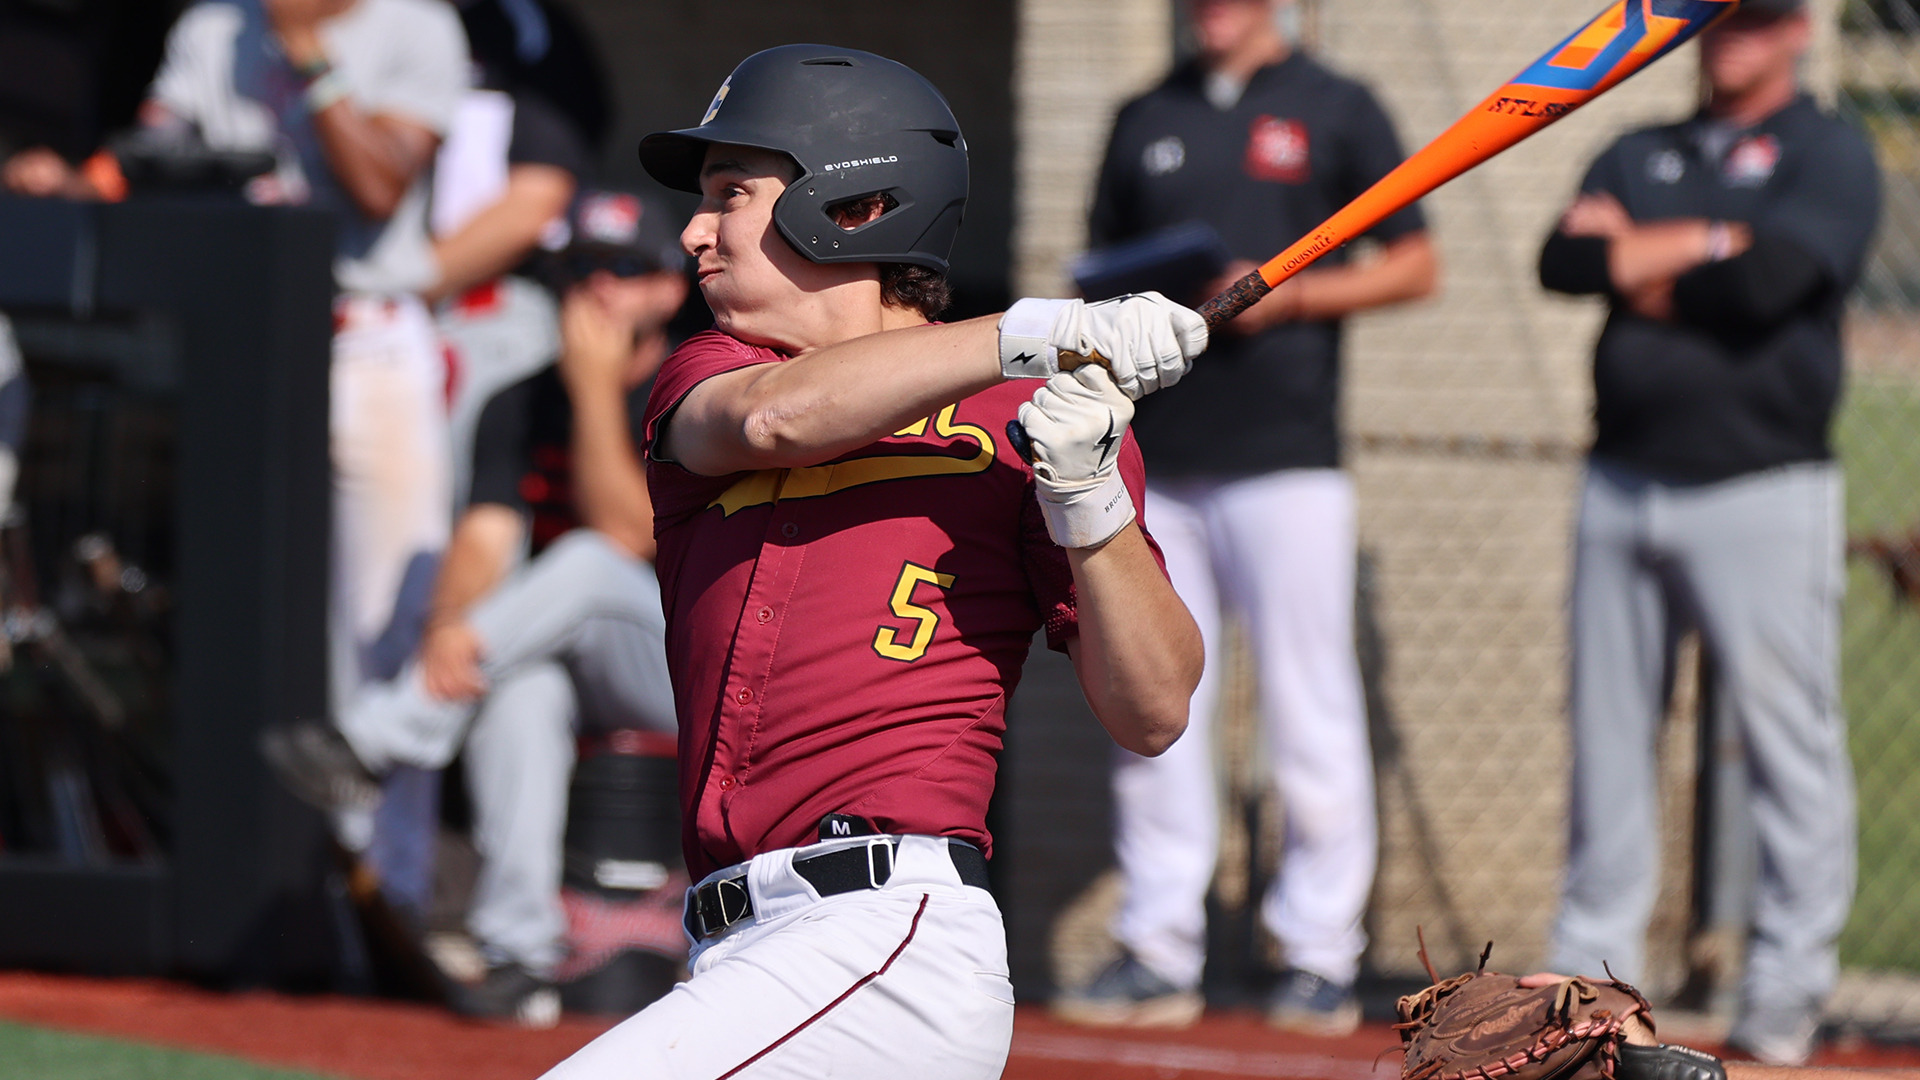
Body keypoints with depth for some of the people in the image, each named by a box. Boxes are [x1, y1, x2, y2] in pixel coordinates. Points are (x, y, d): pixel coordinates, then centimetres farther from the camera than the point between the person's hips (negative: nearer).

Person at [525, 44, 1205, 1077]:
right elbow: (773, 417, -9)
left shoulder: (1028, 419, 6)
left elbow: (1152, 713, 1)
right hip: (739, 947, 6)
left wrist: (1087, 498, -14)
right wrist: (1039, 333, -16)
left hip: (893, 943, -6)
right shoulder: (701, 382, 17)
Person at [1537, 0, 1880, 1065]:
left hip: (1760, 488, -5)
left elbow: (1769, 280, -16)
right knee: (1606, 737, 7)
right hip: (1623, 486, 5)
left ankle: (1787, 984, -2)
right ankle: (1593, 967, 14)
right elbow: (1563, 260, 2)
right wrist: (1706, 243, -8)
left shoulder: (1827, 155, 2)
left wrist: (1636, 257, -2)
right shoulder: (1639, 156, 19)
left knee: (1789, 741, -6)